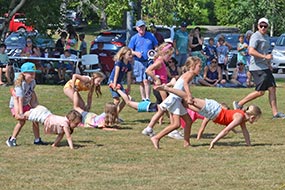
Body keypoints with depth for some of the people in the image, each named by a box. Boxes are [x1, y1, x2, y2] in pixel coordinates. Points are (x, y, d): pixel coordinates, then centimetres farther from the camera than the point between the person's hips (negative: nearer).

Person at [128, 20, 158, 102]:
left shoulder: (150, 36, 6)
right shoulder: (134, 38, 6)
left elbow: (156, 47, 12)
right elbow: (130, 51, 8)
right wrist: (136, 53, -13)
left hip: (148, 62, -2)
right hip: (138, 62, 2)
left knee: (146, 81, -15)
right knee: (141, 83, 7)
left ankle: (147, 99, -15)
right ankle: (143, 99, 16)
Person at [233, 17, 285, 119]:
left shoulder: (266, 37, 18)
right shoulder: (256, 36, -12)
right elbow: (251, 51, -24)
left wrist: (269, 64, 27)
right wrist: (265, 56, -26)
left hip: (265, 68, 9)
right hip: (257, 68, -9)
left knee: (272, 88, 3)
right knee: (260, 92, -11)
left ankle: (275, 113, 4)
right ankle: (239, 104, 1)